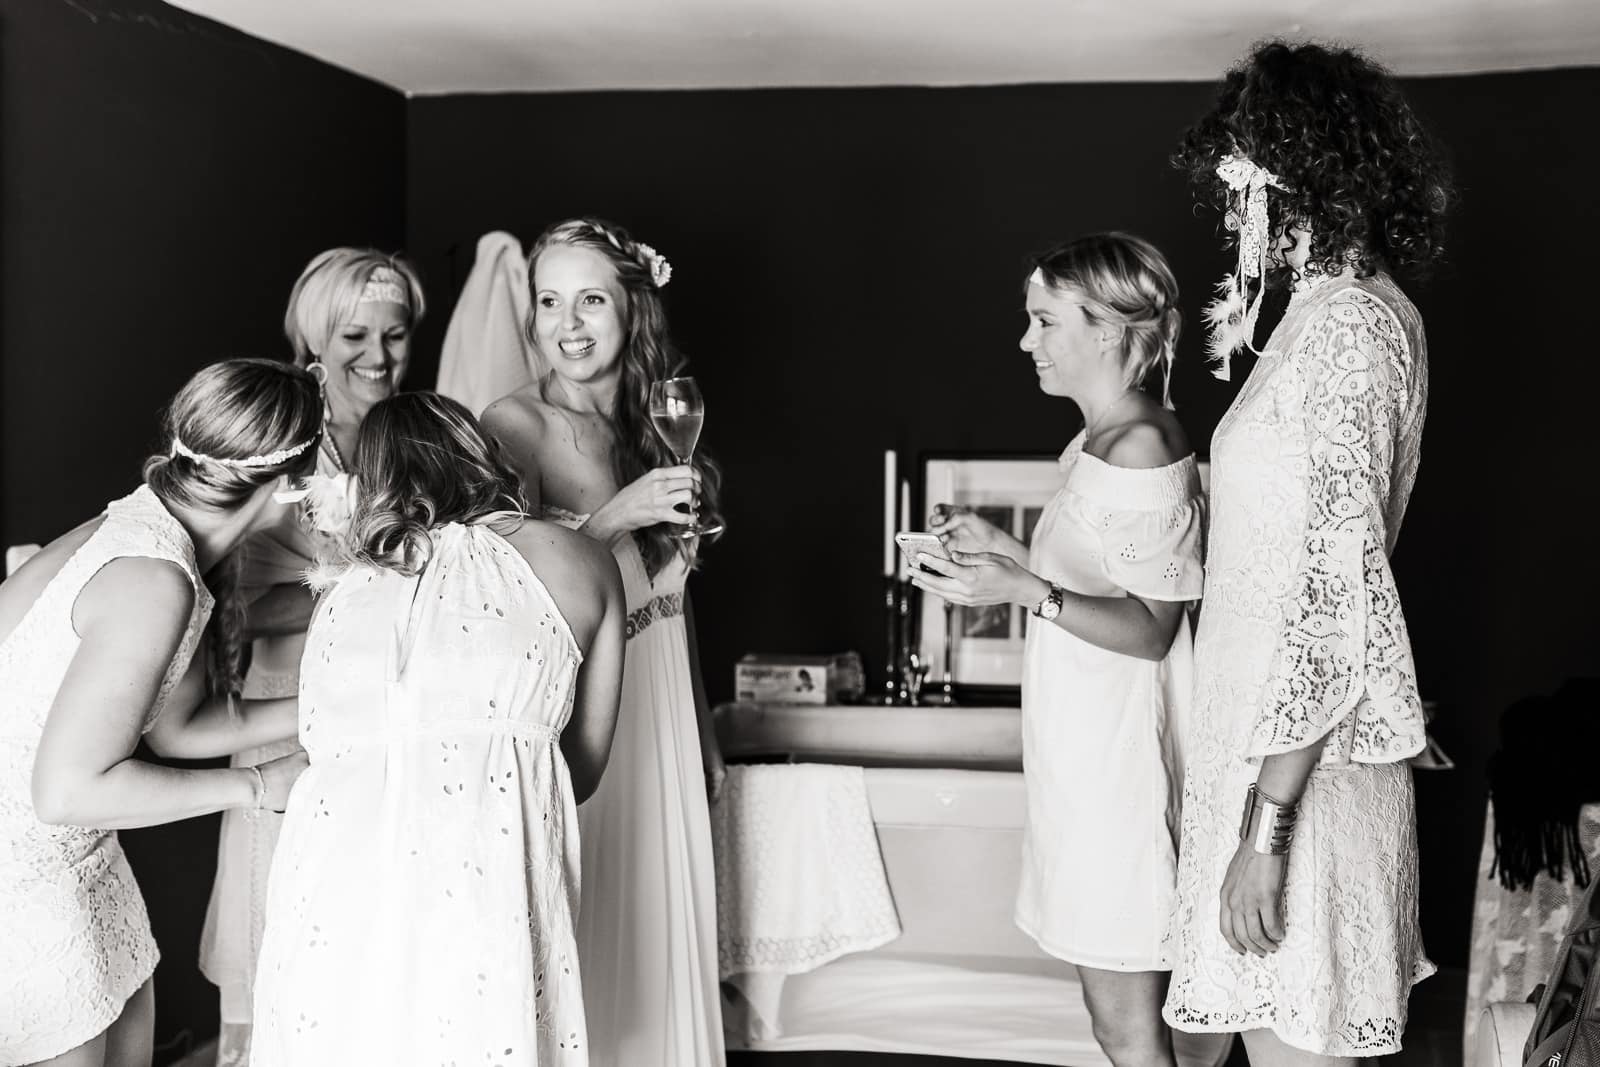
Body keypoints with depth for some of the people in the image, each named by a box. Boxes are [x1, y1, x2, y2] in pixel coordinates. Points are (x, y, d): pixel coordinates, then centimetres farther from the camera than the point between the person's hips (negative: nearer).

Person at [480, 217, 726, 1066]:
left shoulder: (656, 426, 9)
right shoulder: (517, 424, -10)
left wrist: (703, 735, 17)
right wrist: (615, 517, -29)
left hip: (660, 723, 6)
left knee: (661, 931, 14)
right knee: (575, 946, 2)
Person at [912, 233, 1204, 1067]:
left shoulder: (1140, 448, -19)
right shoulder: (1103, 441, 11)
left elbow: (1150, 628, -20)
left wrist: (1024, 590, -30)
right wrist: (999, 548, 12)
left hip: (1117, 755, -10)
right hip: (1091, 746, 10)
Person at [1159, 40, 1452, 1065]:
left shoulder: (1343, 332, -18)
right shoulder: (1368, 308, 12)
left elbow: (1333, 601, -23)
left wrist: (1266, 825, -22)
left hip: (1299, 756, -10)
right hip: (1294, 736, 10)